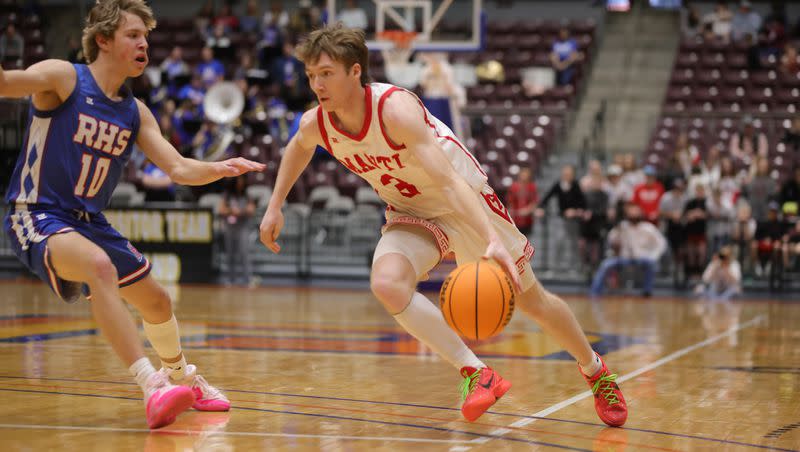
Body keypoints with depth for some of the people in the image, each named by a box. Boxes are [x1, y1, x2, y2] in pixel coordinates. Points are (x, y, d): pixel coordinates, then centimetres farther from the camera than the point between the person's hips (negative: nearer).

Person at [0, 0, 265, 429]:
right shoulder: (63, 78, -11)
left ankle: (183, 378, 46)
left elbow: (179, 168, 5)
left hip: (89, 222, 8)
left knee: (156, 301, 18)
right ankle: (151, 385, -42)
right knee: (99, 266, -37)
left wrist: (218, 169, -15)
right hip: (37, 215, -8)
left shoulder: (135, 113, 8)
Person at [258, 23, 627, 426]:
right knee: (387, 284, -29)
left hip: (463, 199, -4)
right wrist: (275, 207, 9)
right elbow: (298, 148, 14)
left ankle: (595, 369, 35)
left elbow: (448, 181, -41)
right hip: (410, 215, 4)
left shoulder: (396, 109, -33)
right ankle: (475, 373, -20)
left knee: (532, 300, 7)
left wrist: (493, 242, -51)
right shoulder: (316, 125, -15)